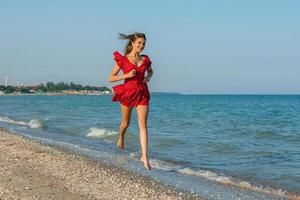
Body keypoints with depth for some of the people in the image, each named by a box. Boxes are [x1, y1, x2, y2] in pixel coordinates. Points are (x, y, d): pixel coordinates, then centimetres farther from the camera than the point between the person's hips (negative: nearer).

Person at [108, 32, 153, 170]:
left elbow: (150, 71, 28)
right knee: (126, 123, 15)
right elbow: (110, 78, -4)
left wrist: (148, 77, 5)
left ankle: (144, 156, -10)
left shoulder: (145, 59, 6)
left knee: (143, 125, -8)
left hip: (142, 94, 2)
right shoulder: (122, 59, -4)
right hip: (127, 92, -2)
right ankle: (121, 138, 50)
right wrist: (127, 75, -17)